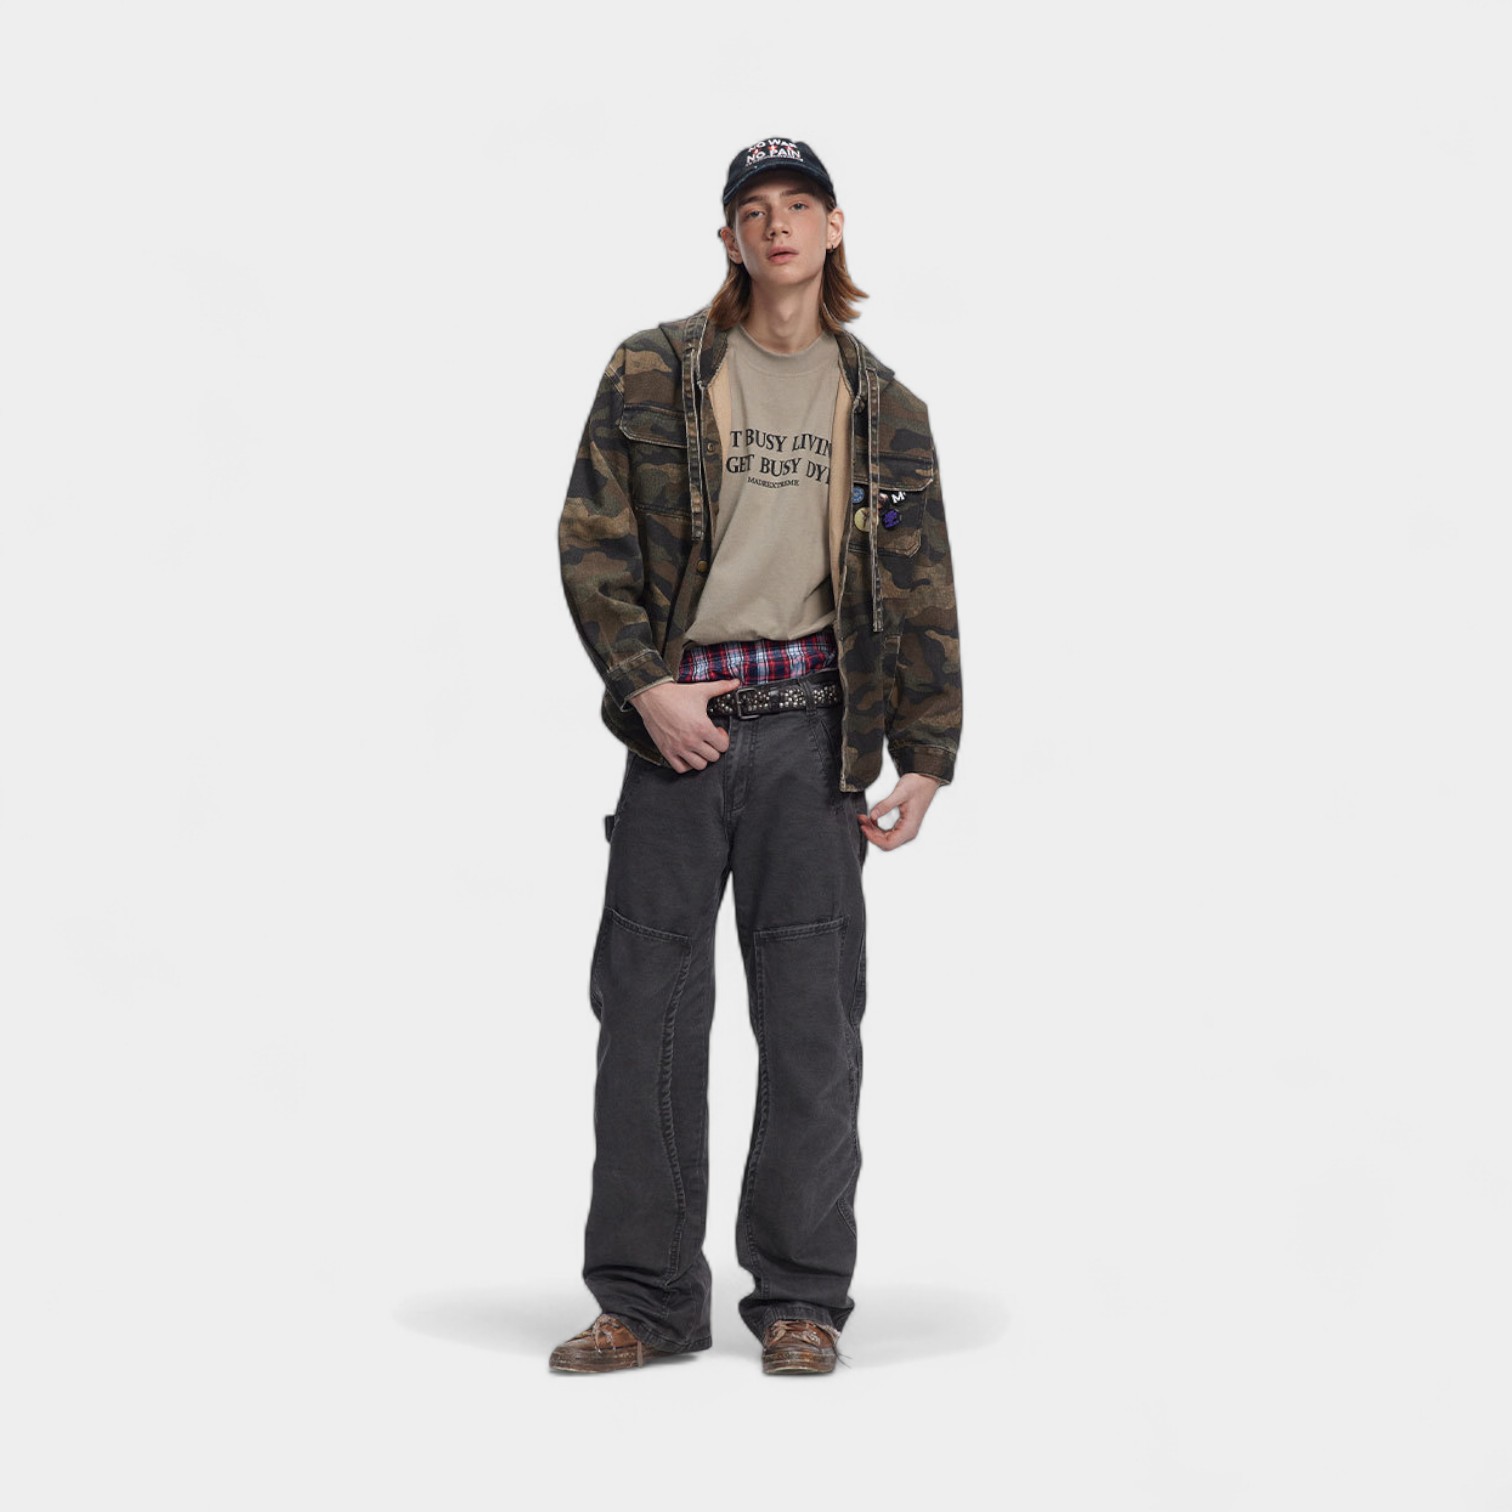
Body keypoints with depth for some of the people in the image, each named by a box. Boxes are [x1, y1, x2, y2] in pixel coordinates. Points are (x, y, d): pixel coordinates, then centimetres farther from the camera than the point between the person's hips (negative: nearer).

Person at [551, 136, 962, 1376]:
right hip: (678, 712, 0)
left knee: (810, 1013, 1)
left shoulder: (883, 407, 11)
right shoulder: (654, 375, 6)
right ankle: (648, 1295, 12)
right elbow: (592, 539, 3)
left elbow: (921, 590, 10)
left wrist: (924, 755, 3)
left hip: (811, 723, 1)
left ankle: (802, 1296, 12)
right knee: (647, 1000, 1)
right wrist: (646, 685, -8)